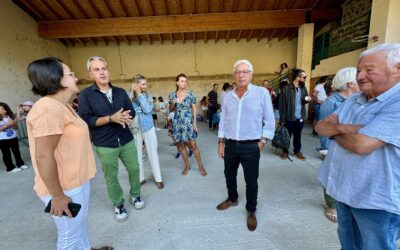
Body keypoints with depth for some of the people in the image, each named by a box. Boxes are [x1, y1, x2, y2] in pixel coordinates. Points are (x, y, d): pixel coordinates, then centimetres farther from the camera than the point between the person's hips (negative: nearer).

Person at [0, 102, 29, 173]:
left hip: (13, 137, 3)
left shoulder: (10, 117, 3)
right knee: (6, 154, 7)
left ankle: (20, 164, 27)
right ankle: (10, 168, 16)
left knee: (16, 151, 13)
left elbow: (16, 127, 4)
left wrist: (13, 123, -15)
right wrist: (7, 125, -20)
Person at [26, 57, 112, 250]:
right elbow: (43, 156, -26)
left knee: (80, 224, 28)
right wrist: (57, 196, -21)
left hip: (76, 181, 10)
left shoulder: (62, 106, 9)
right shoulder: (49, 108, -24)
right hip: (65, 187, -10)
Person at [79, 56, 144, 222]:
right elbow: (86, 120, -13)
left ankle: (135, 195, 38)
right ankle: (118, 205, 33)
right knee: (111, 177, 11)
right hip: (104, 145, -3)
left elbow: (131, 112, 6)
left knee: (134, 169, 13)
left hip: (127, 140, 3)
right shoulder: (85, 95, -6)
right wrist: (111, 118, -23)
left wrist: (124, 118, -16)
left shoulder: (120, 92, 5)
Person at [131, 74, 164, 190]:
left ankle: (158, 178, 21)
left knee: (152, 153, 7)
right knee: (137, 154, 10)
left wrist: (139, 94, -16)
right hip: (135, 129, 0)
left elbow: (147, 110, -18)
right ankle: (140, 178, 29)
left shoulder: (149, 97, 0)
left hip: (148, 128, 0)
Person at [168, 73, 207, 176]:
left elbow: (194, 109, 0)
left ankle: (201, 166, 14)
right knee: (181, 145, 9)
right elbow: (170, 109, 12)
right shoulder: (172, 95, 4)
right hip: (177, 123, 3)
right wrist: (173, 103, -10)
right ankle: (187, 166, 25)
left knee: (193, 145, -2)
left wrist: (195, 122, -6)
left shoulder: (190, 94, -1)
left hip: (188, 122, -2)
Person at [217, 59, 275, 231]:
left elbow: (269, 120, -3)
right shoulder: (228, 96, 6)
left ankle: (251, 211, 34)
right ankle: (232, 199, 47)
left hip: (251, 146, -4)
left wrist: (263, 141, -7)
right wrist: (221, 142, 7)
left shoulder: (262, 93, -6)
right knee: (229, 175, 20)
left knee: (251, 181, 10)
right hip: (230, 145, 4)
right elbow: (223, 120, 9)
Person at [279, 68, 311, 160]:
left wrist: (307, 99, -7)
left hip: (300, 117, 5)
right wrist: (282, 119, -16)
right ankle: (285, 151, 26)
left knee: (298, 135, 18)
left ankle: (297, 151, 35)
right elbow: (282, 105, -14)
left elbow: (304, 101, 19)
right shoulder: (286, 89, -14)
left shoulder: (304, 88, 6)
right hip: (289, 118, -5)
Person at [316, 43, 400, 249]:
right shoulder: (353, 100, 4)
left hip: (376, 200, -7)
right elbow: (320, 126, 2)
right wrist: (341, 127, -20)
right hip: (343, 188, 7)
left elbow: (361, 144, -31)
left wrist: (334, 132, -10)